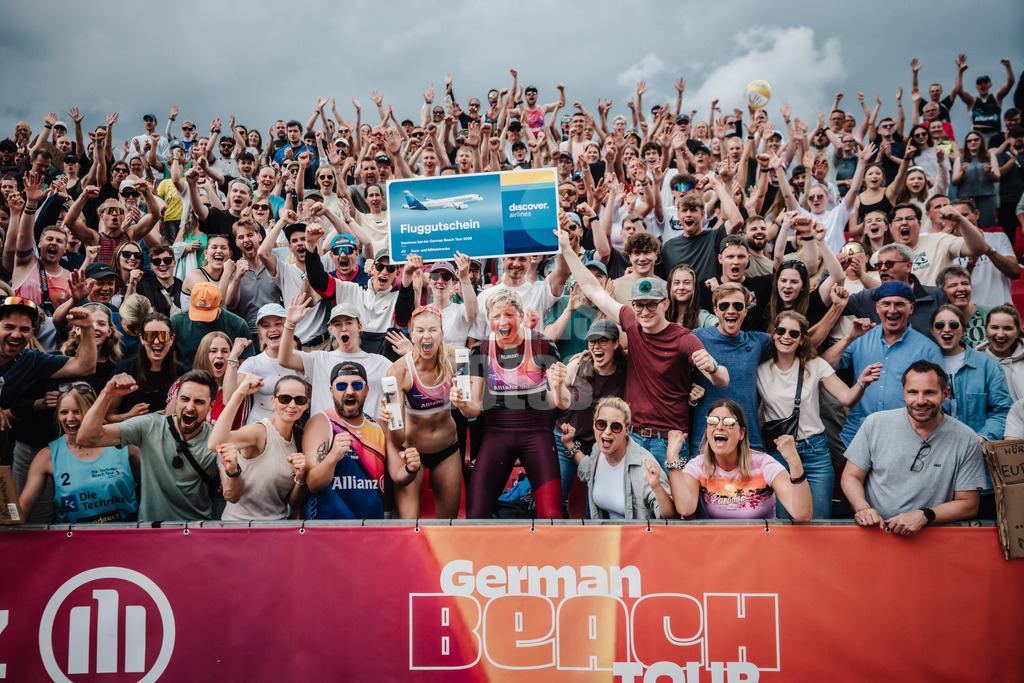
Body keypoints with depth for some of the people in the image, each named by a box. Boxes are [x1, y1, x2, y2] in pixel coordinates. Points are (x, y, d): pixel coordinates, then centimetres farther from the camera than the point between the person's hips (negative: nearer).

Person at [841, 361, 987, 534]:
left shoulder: (966, 440, -2)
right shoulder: (875, 423, 1)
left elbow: (968, 504, 1)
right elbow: (851, 476, 7)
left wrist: (924, 516, -16)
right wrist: (862, 508, -14)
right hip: (873, 529, 3)